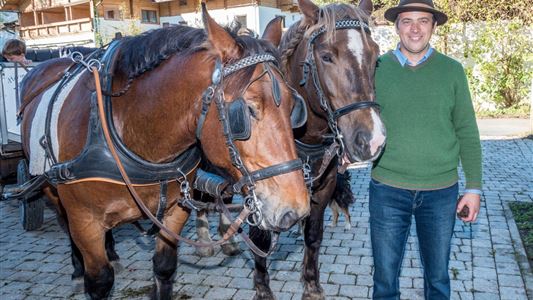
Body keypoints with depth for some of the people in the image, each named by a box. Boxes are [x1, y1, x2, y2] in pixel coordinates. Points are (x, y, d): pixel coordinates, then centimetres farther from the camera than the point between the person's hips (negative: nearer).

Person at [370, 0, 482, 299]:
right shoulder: (376, 69, -1)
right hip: (388, 189, 0)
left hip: (442, 191, 1)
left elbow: (467, 133, 3)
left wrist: (474, 187, 0)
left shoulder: (452, 70, 1)